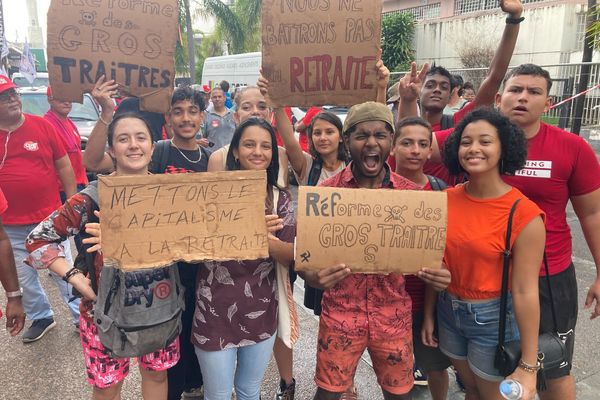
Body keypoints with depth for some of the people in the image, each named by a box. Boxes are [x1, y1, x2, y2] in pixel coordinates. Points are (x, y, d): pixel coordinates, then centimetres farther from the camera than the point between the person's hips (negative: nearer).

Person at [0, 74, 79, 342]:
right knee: (23, 277, 16)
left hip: (49, 218, -2)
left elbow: (64, 167, 0)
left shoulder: (42, 126, -4)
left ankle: (82, 315, 24)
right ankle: (41, 318, 36)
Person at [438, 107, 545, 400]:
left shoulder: (523, 214, -20)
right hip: (449, 311, 5)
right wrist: (429, 314, 8)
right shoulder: (447, 199, -5)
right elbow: (437, 263, 3)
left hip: (493, 318, -4)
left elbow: (525, 292, -20)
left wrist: (528, 366, -17)